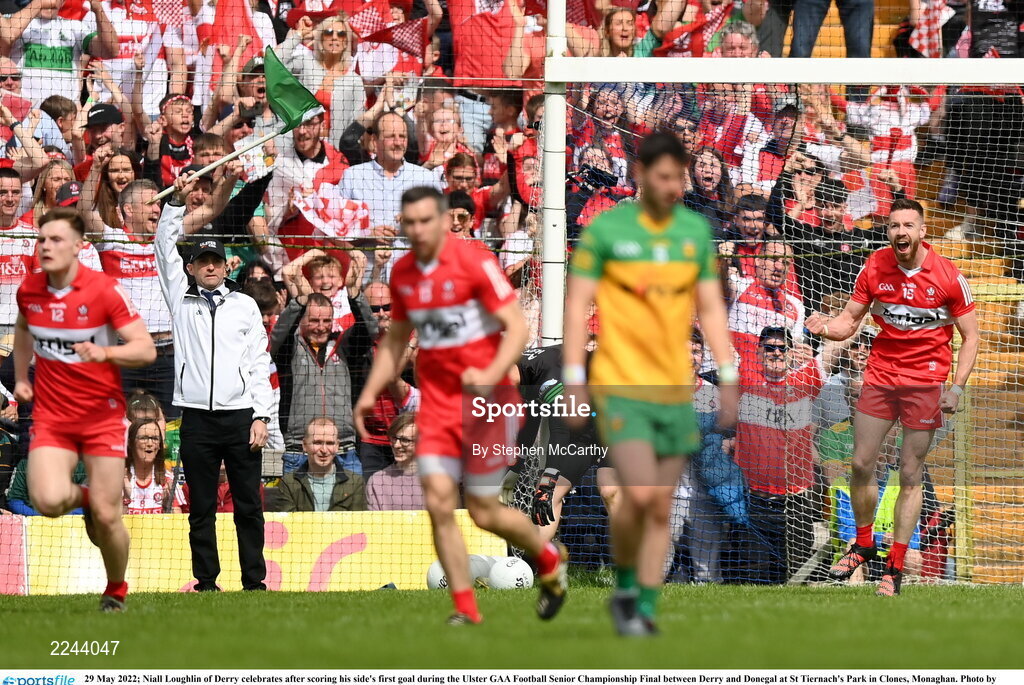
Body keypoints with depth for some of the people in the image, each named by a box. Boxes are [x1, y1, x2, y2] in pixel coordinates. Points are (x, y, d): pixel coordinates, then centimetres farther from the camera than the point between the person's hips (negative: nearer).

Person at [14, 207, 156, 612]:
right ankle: (83, 498, 17)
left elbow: (146, 349, -13)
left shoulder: (104, 291, -12)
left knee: (106, 516, -5)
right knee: (49, 501, -20)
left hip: (102, 414, -3)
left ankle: (116, 591, 22)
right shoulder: (29, 290, 1)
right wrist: (20, 376, 17)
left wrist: (105, 352, -30)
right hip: (51, 415, 3)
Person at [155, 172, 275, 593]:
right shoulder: (182, 299, 12)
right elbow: (164, 247, 4)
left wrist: (261, 416, -1)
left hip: (241, 415, 0)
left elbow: (260, 364, 8)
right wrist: (178, 200, -6)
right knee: (201, 507, 1)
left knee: (248, 505, 0)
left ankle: (254, 581, 2)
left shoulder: (245, 306, 12)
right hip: (197, 417, 0)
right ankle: (206, 581, 5)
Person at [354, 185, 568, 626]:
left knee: (484, 512, -1)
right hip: (436, 402, 5)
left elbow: (517, 327, -14)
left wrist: (492, 375, -28)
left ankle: (550, 559, 28)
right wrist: (370, 393, 13)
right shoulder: (402, 274, 6)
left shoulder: (474, 262, -12)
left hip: (485, 398, -5)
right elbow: (396, 339, 22)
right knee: (438, 502, -9)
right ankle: (465, 607, 0)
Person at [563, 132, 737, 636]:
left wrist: (728, 379, 6)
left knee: (661, 508, 5)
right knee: (639, 494, -17)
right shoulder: (605, 230, -5)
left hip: (675, 388, 4)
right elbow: (577, 305, -3)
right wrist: (574, 381, -8)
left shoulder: (696, 230, 8)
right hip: (620, 387, -4)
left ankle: (645, 611, 14)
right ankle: (624, 587, 7)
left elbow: (711, 308, 12)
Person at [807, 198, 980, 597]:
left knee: (910, 475, -1)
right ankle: (863, 544, 25)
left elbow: (970, 336, -2)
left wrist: (956, 387, -12)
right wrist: (826, 327, -17)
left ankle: (896, 566, 7)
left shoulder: (948, 277, -9)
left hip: (925, 383, -3)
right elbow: (850, 320, 6)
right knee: (861, 464, 2)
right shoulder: (874, 269, -2)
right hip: (880, 374, 3)